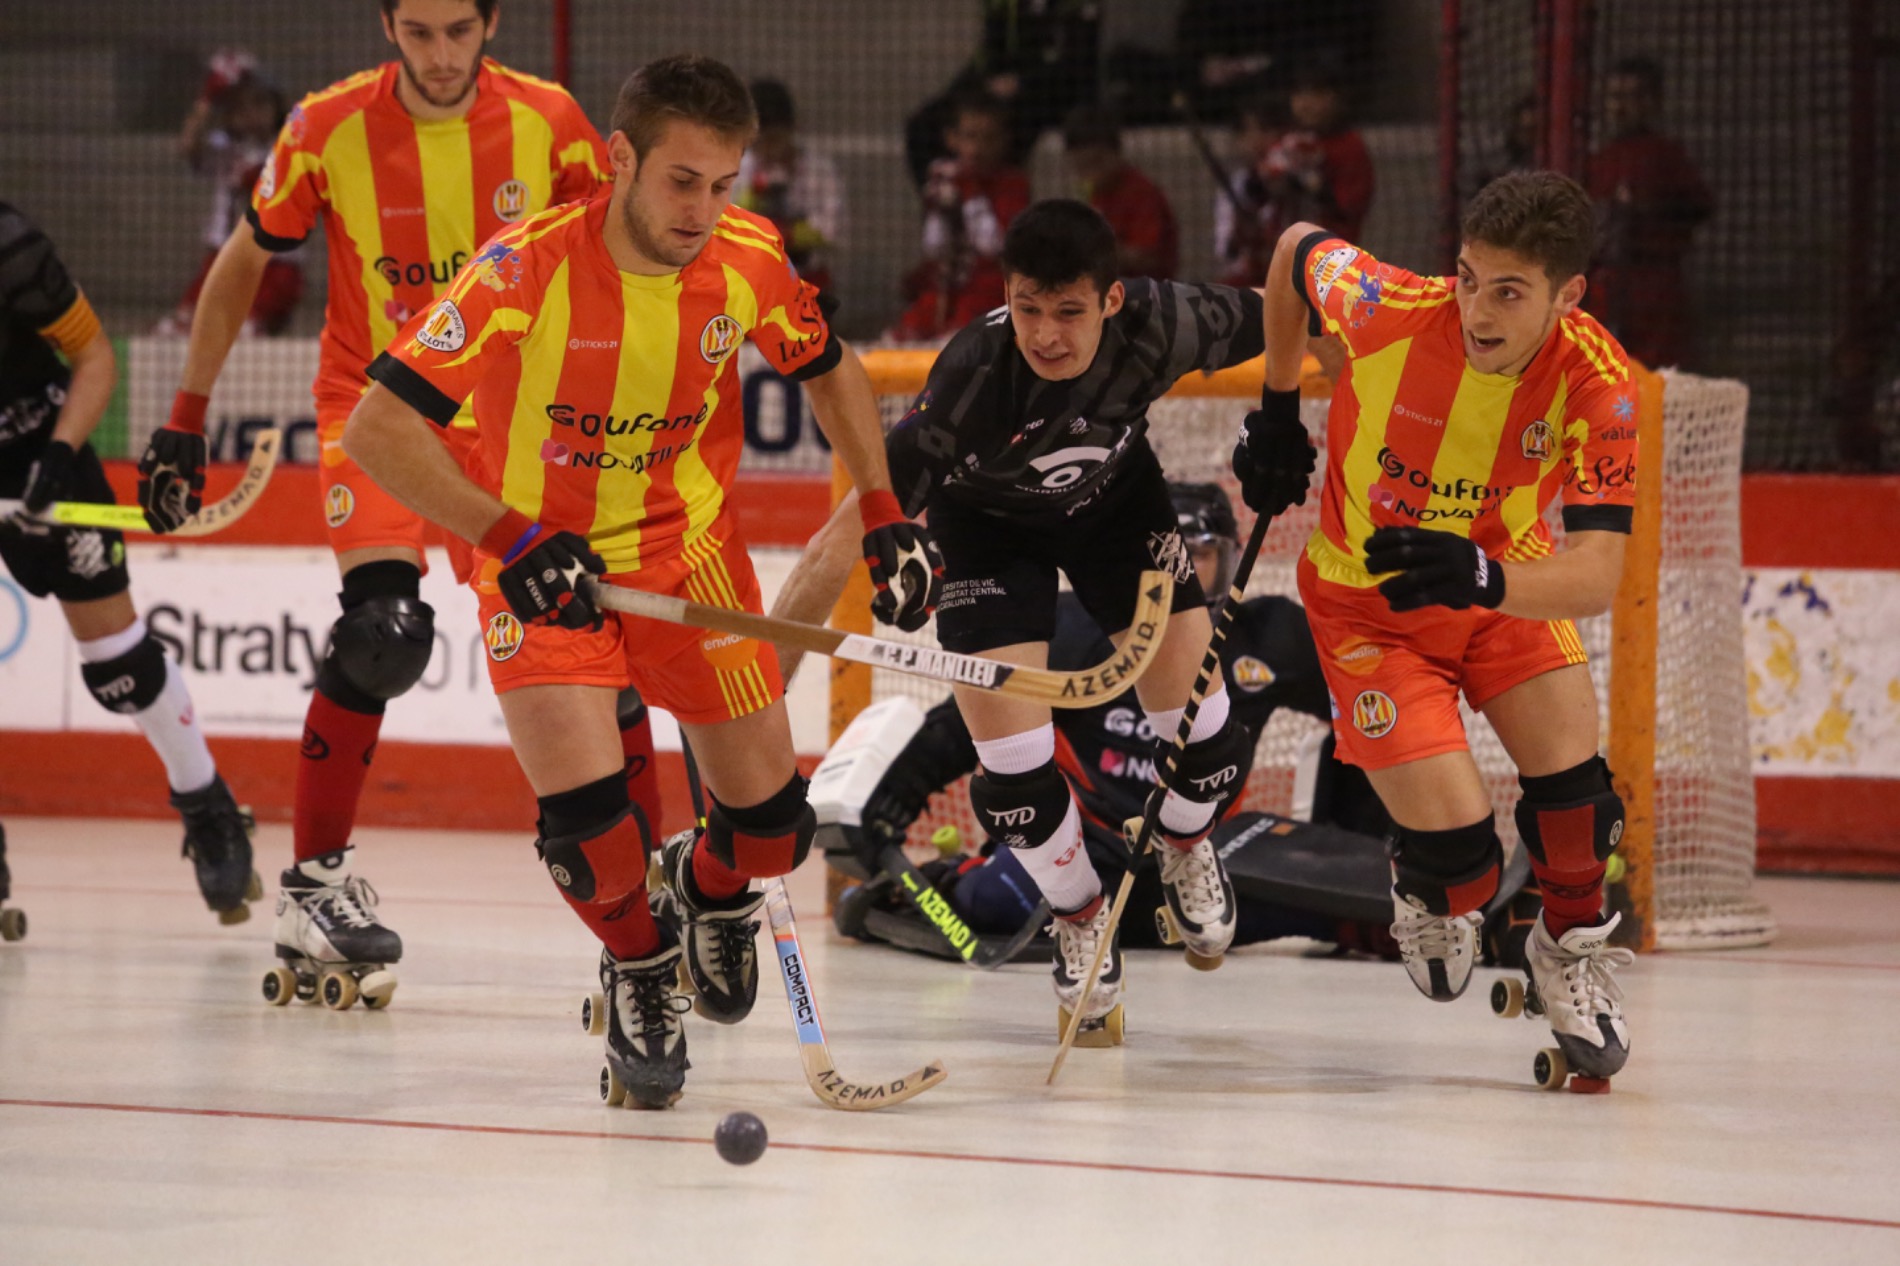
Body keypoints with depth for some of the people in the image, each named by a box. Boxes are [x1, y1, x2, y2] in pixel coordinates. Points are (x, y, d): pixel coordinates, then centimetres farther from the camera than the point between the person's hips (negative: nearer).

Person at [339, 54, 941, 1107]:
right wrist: (510, 539, -35)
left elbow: (830, 372, 10)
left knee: (771, 822, 0)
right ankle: (639, 968, 12)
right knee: (585, 813, -21)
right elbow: (375, 430, -28)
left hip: (691, 549, 4)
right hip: (541, 564, -3)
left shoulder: (750, 262, -13)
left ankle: (712, 888, 37)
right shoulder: (526, 271, -27)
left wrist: (884, 516, 1)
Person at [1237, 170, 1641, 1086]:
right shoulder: (1390, 309, -29)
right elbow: (1296, 247, -5)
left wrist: (1481, 580, -51)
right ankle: (1429, 901, 25)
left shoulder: (1598, 381, -26)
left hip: (1507, 584, 2)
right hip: (1366, 598, -2)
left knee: (1570, 789, -16)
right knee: (1457, 847, -14)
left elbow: (1596, 578, -32)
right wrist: (1277, 413, 3)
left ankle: (1574, 948, 18)